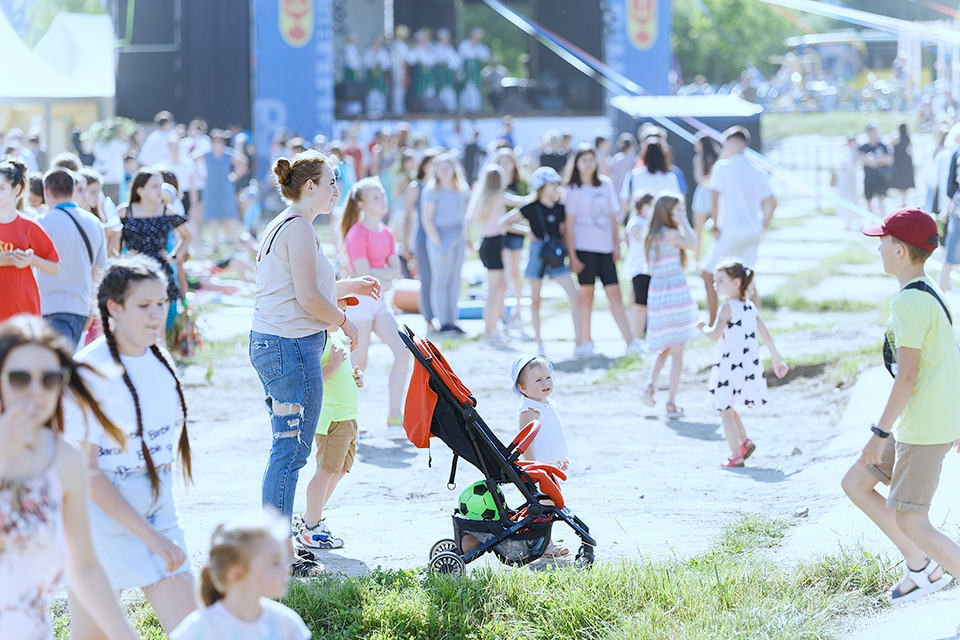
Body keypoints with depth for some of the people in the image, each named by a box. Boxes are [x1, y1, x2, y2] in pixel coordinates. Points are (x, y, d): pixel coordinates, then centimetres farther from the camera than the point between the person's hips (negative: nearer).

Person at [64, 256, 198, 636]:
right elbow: (85, 472, -18)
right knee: (88, 633, 5)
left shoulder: (160, 361, 6)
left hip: (158, 510, 6)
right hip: (104, 515, -6)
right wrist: (150, 536, -19)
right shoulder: (89, 370, -15)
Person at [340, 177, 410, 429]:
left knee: (403, 351, -1)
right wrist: (386, 281, -5)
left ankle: (394, 416, 6)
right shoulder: (357, 233, -14)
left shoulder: (386, 233, 9)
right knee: (358, 363, -4)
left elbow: (396, 271, 3)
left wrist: (375, 274, -14)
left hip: (379, 301, 8)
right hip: (359, 301, -8)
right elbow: (364, 276, -19)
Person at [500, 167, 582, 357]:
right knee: (536, 300, 5)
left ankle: (578, 340, -5)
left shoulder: (561, 208, 4)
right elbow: (504, 222, 0)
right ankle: (539, 343, 15)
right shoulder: (531, 208, -5)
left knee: (575, 296, -8)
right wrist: (527, 232, -5)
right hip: (538, 255, -3)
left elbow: (565, 227, 20)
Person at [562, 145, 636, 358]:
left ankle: (630, 341, -5)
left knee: (615, 293, -1)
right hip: (584, 248, -3)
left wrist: (617, 245, 8)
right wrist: (572, 256, -9)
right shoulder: (572, 190, 0)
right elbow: (569, 224, -3)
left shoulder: (606, 184, 11)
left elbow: (612, 217, 14)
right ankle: (586, 342, 9)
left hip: (605, 247, 3)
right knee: (586, 294, 1)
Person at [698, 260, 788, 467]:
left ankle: (736, 455, 0)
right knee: (728, 408, 23)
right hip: (749, 365, 8)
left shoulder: (728, 308, -13)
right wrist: (776, 360, 18)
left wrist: (702, 327, -2)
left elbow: (714, 335, -23)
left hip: (731, 366, -8)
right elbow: (766, 336, 11)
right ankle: (745, 442, 18)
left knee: (725, 410, 1)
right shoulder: (750, 307, 9)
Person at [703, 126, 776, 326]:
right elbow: (771, 203, 4)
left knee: (709, 274, 7)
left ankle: (712, 324, 4)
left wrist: (715, 226, -6)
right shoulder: (757, 172, 8)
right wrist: (761, 227, 12)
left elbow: (716, 199, -16)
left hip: (731, 232, -6)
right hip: (753, 231, 6)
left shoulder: (723, 167, -8)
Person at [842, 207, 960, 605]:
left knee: (910, 521, -6)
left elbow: (907, 375, -22)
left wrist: (881, 433, -19)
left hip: (924, 429, -10)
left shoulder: (909, 302, -18)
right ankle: (922, 567, 18)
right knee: (855, 484, 15)